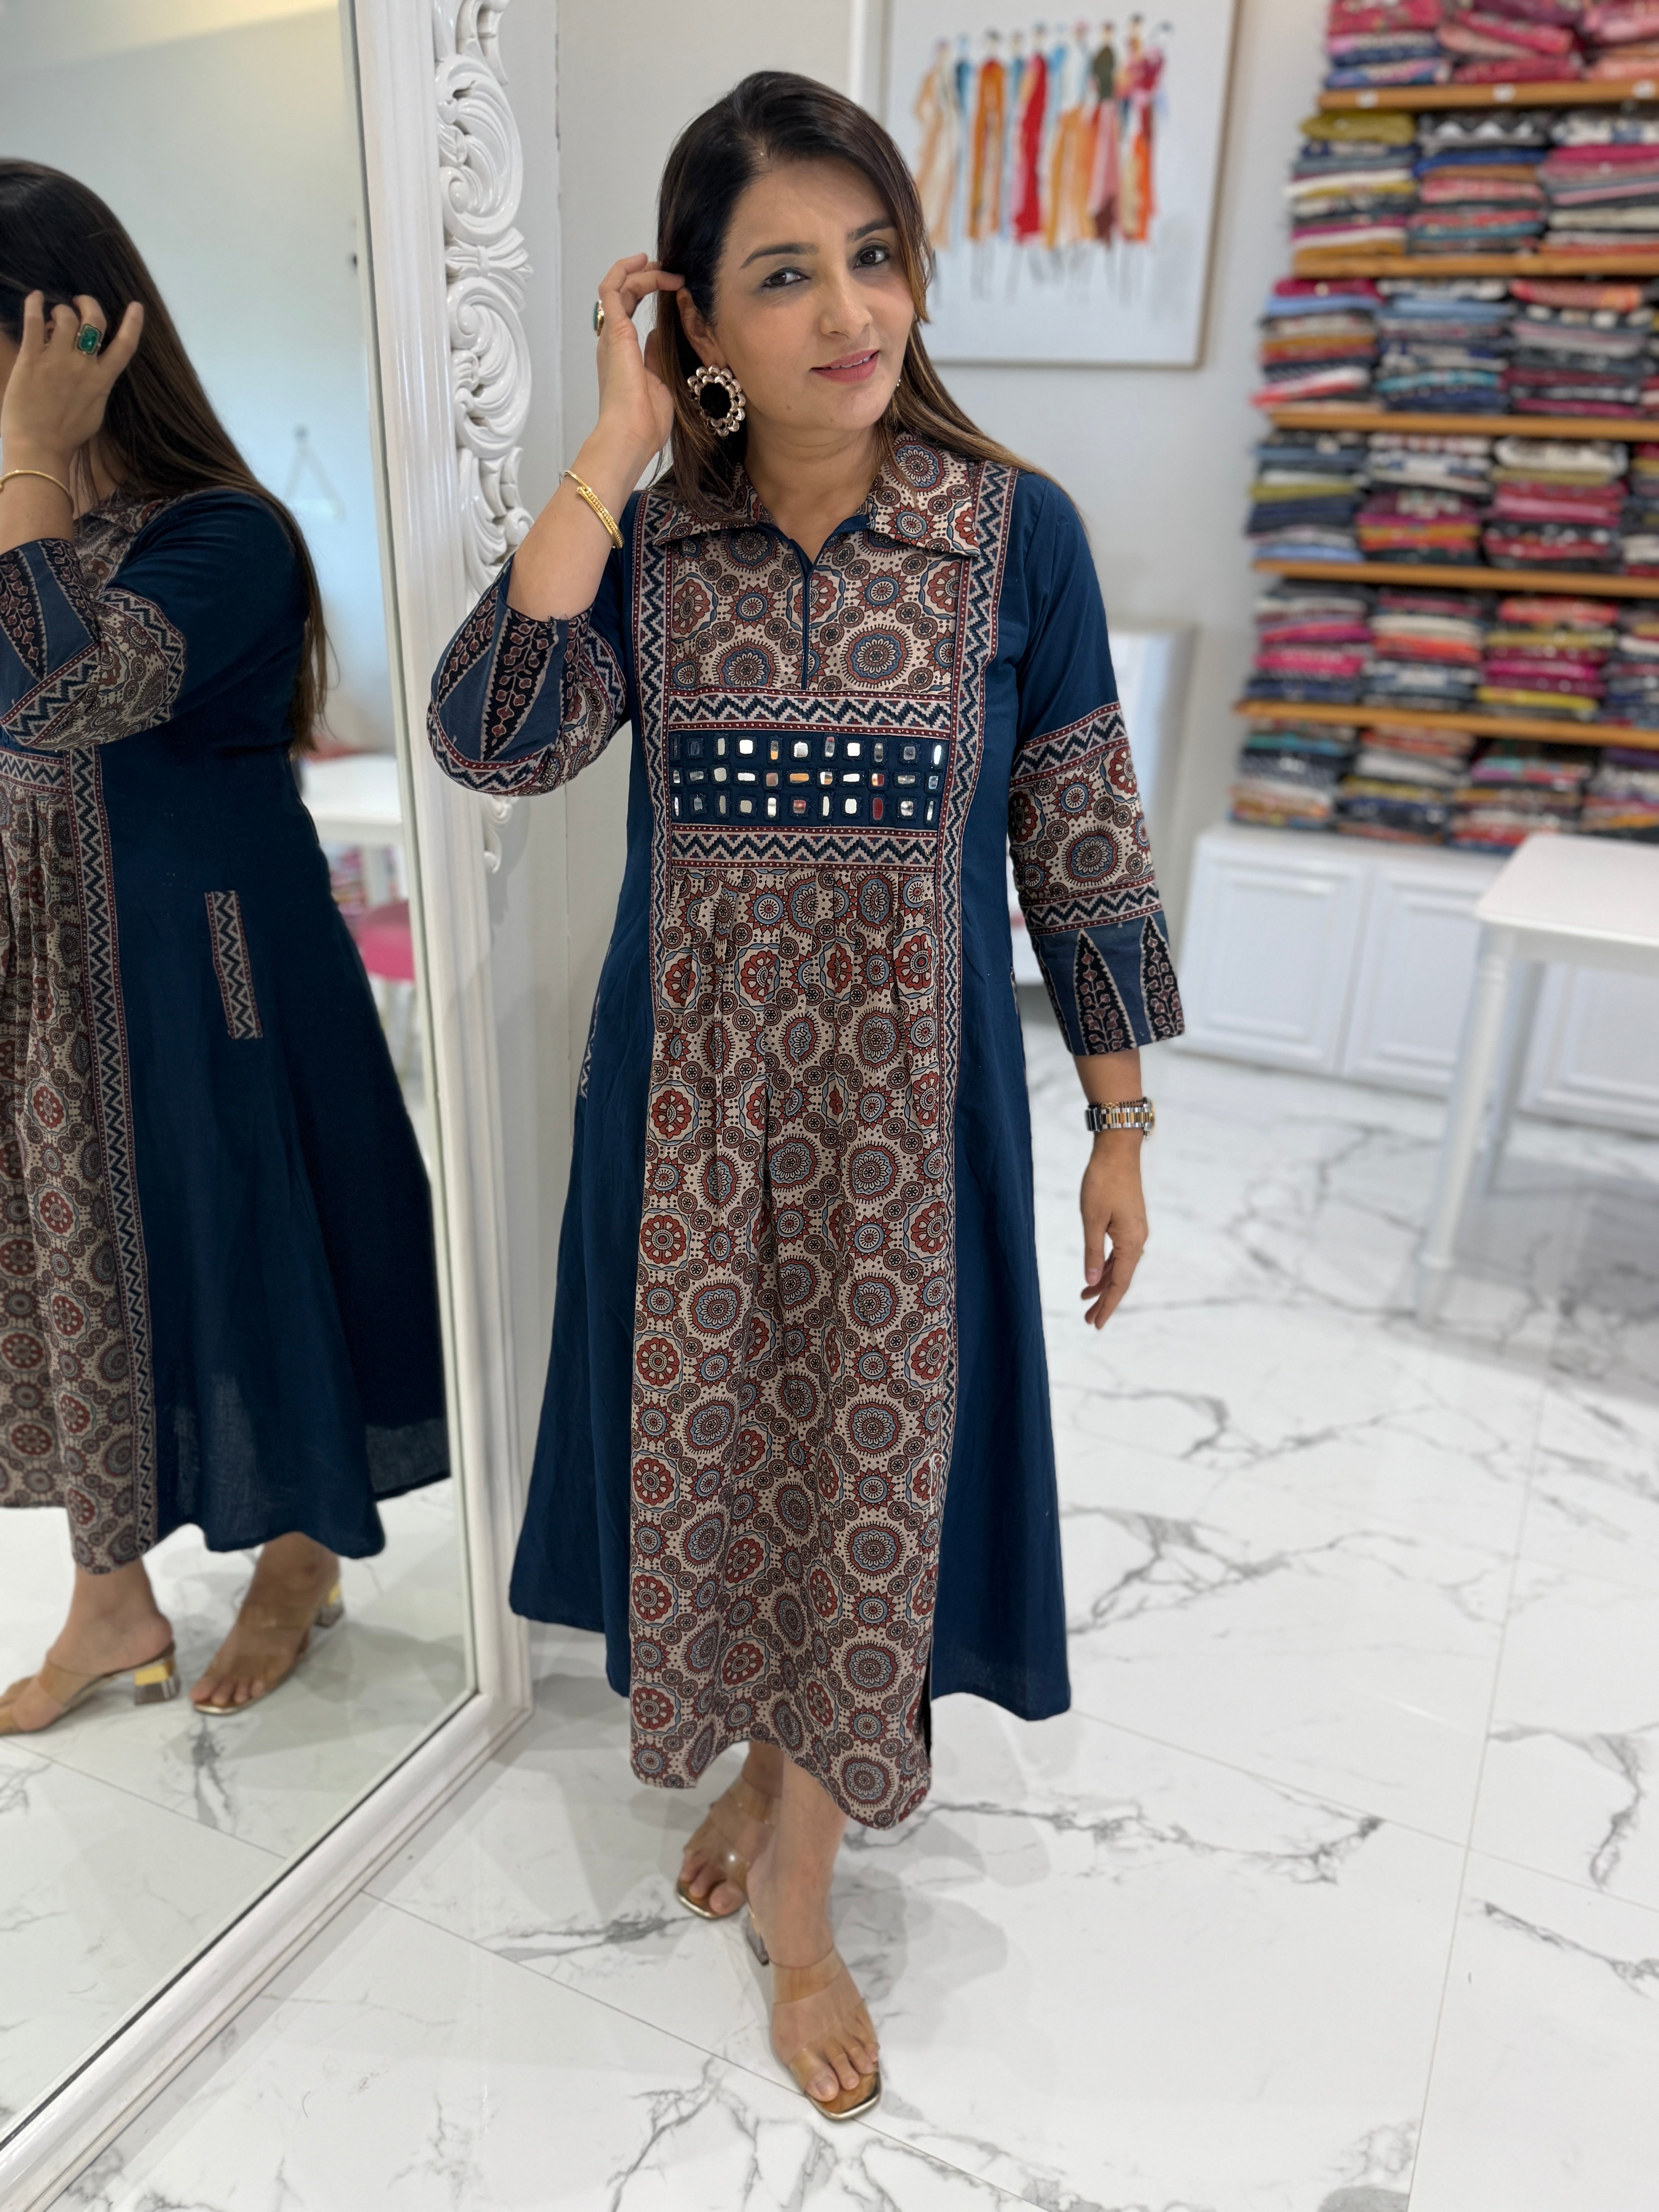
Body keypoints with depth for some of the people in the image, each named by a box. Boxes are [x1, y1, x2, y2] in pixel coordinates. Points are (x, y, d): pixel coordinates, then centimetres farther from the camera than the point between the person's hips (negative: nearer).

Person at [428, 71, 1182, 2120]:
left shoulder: (1016, 529, -5)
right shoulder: (646, 538, -1)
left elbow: (1082, 853, -2)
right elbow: (492, 738, -18)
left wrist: (1119, 1127, 1)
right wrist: (613, 451, -17)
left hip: (908, 1109, -1)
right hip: (694, 1100, 2)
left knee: (863, 1474, 10)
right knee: (717, 1455, 16)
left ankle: (798, 1893, 35)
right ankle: (758, 1760, 47)